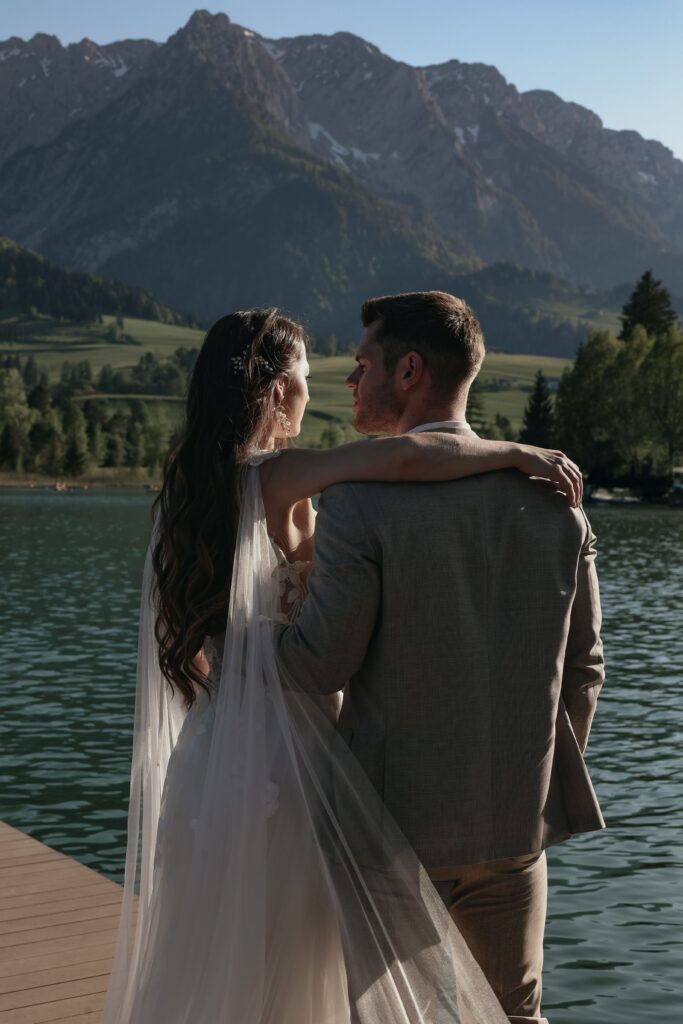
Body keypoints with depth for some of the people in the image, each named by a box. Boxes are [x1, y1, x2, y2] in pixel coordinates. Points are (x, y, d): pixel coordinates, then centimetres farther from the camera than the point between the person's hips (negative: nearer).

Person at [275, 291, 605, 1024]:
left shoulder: (359, 503, -17)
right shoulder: (551, 500, -2)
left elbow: (321, 666, -14)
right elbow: (582, 668, 4)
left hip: (399, 825, -4)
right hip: (517, 825, 5)